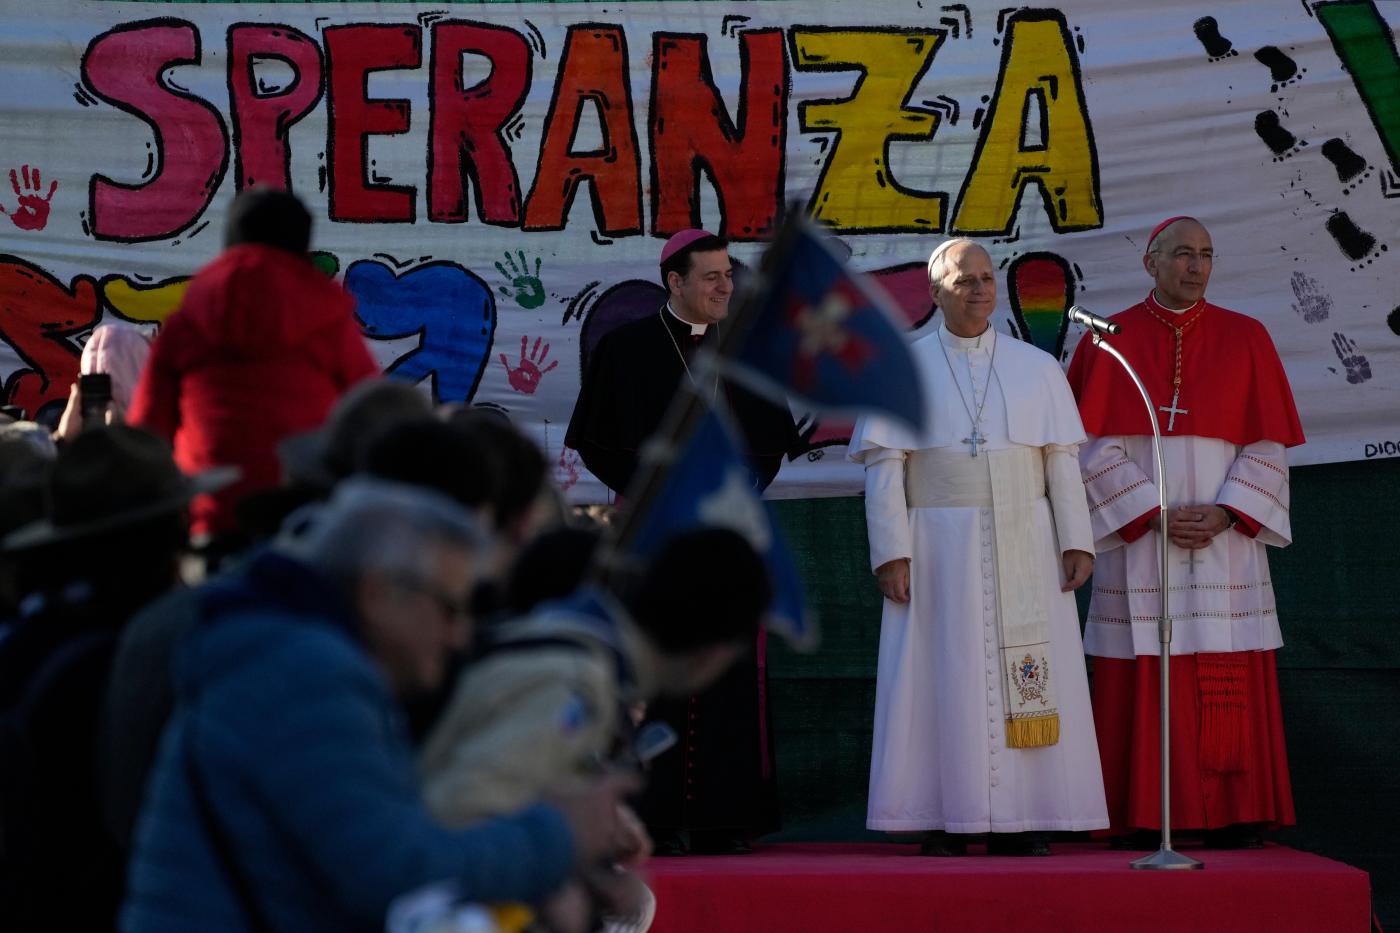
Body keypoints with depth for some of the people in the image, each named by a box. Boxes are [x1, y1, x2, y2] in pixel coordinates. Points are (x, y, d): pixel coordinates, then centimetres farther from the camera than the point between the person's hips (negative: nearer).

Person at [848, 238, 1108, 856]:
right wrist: (891, 553, -10)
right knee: (943, 684, -4)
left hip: (1024, 551, 2)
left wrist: (1075, 543, -3)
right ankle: (945, 827, 0)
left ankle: (1021, 826, 2)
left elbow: (1061, 462, 7)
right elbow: (883, 465, -1)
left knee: (1027, 686, -2)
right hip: (939, 550, -2)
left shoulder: (1037, 369, 10)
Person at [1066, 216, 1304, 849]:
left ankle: (1234, 820, 3)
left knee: (1230, 689, -2)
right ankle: (1143, 821, 1)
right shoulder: (1108, 343, 3)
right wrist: (1153, 513, -13)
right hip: (1135, 534, -1)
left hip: (1225, 540, 1)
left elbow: (1268, 445, 3)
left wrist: (1223, 514, -11)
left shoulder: (1246, 340, 6)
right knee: (1141, 680, -3)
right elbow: (1095, 448, -3)